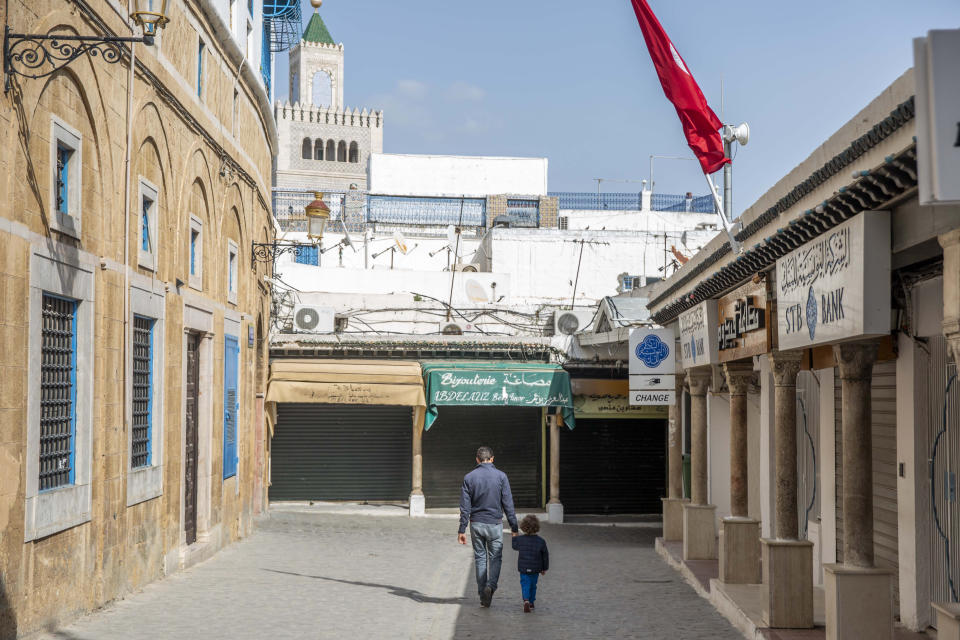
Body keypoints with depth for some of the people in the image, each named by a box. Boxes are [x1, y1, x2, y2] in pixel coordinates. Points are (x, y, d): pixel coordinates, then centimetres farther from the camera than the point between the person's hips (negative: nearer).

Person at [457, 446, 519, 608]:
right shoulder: (501, 476, -4)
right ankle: (490, 585, -16)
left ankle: (483, 596, 10)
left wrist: (462, 530, 1)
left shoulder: (469, 477, 0)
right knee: (495, 558, 8)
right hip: (494, 523, -2)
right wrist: (514, 527, 0)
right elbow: (508, 504, -5)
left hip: (476, 524, 2)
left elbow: (465, 507, -2)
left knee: (480, 558, 10)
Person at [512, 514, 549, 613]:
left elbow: (515, 546, 14)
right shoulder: (541, 541, -8)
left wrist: (514, 537, 32)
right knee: (533, 585, 16)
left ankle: (526, 600, -22)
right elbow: (545, 556, 0)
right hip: (535, 569, 1)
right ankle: (531, 603, 23)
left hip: (523, 568, -1)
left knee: (525, 584, 1)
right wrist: (544, 568, 13)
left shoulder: (520, 540, -9)